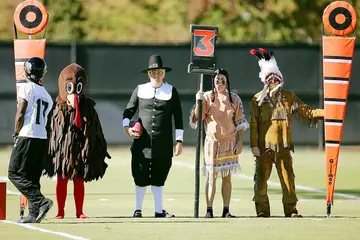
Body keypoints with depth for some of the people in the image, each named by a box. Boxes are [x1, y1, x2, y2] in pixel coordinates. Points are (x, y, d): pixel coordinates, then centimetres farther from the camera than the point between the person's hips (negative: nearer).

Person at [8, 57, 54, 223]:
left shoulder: (26, 88, -5)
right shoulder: (46, 95, 16)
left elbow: (20, 114, -11)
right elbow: (45, 120, 11)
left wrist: (16, 133, 2)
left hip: (27, 136, -7)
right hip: (43, 139, 7)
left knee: (15, 174, -3)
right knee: (33, 176, 11)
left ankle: (41, 202, -17)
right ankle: (34, 214, 5)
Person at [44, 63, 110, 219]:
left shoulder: (87, 107, 1)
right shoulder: (57, 108, -2)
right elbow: (50, 130, -2)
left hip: (80, 148, 1)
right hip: (62, 148, -1)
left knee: (79, 181, 5)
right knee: (62, 180, 4)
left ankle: (79, 211, 12)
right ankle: (60, 212, 11)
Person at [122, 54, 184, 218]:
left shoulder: (171, 91, 5)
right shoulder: (140, 90, 6)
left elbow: (178, 118, 4)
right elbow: (129, 110, 11)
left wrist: (179, 141, -1)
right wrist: (126, 127, -7)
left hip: (163, 143, 0)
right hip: (142, 141, 0)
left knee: (159, 177, 7)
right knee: (141, 176, 1)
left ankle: (159, 210, 15)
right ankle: (138, 209, 12)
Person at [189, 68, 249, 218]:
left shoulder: (234, 99, 5)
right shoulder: (207, 97, 0)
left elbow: (240, 123, 7)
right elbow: (196, 118, -5)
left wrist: (239, 142, 0)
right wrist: (198, 102, -19)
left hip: (229, 142, 2)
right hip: (212, 142, -2)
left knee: (227, 177, 4)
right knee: (212, 177, -3)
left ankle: (226, 210, 7)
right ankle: (209, 210, -1)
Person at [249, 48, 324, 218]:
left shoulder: (289, 97, 10)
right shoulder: (258, 100, 4)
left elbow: (307, 112, 11)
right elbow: (253, 124, 1)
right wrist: (254, 145, -6)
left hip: (283, 146, 1)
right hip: (264, 146, -1)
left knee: (288, 178, -1)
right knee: (261, 179, -1)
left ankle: (291, 210, 6)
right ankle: (262, 211, 6)